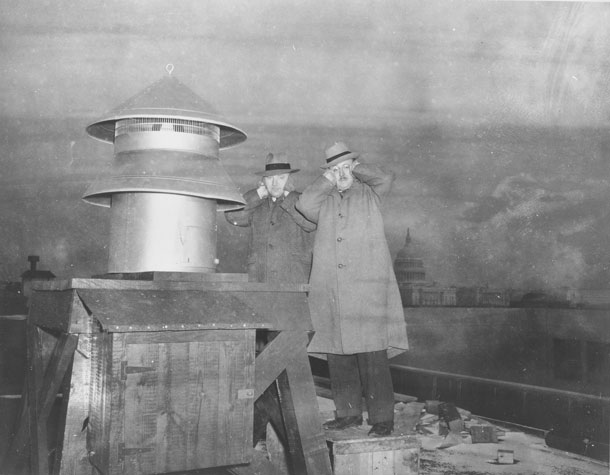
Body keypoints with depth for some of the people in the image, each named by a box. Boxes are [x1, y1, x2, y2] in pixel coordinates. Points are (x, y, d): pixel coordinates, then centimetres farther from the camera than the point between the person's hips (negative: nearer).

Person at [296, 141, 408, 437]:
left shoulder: (370, 193, 12)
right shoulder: (325, 201, 17)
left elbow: (386, 178, -6)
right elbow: (304, 205, -1)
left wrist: (355, 168, 8)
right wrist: (327, 180, 4)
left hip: (367, 287, -4)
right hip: (331, 292, 4)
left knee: (372, 355, -9)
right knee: (337, 355, 6)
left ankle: (383, 418, -3)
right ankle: (349, 413, 18)